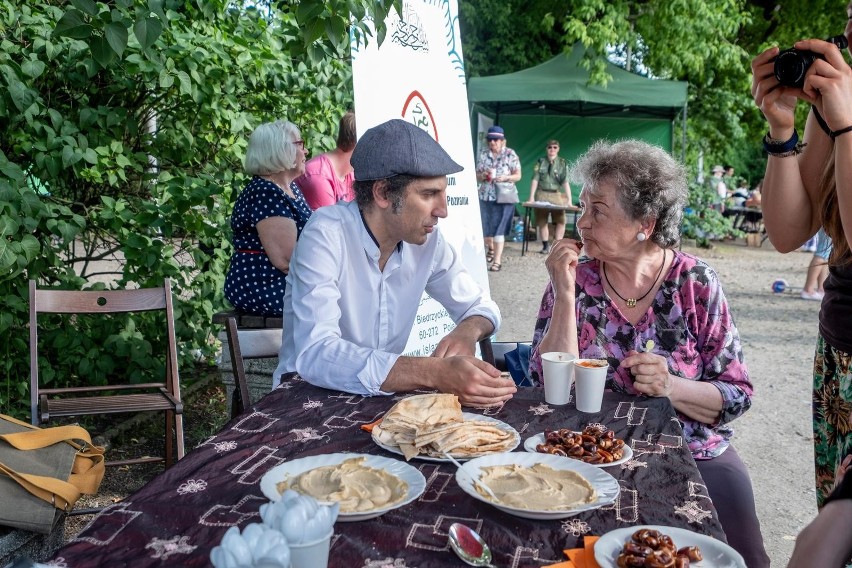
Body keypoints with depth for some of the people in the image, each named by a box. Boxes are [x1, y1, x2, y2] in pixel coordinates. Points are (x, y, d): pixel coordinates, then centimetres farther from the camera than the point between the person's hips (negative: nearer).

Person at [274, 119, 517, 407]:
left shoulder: (427, 237, -6)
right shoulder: (326, 234, -22)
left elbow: (479, 305, 7)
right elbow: (315, 354, -33)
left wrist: (467, 331, -17)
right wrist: (436, 373, -41)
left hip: (381, 395, 5)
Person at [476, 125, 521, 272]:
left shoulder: (510, 154, -2)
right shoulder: (483, 155, 7)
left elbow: (518, 176, -2)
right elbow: (477, 176, 10)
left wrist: (505, 178, -20)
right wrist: (483, 176, -13)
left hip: (503, 197, -4)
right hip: (485, 196, 4)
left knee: (498, 228, -9)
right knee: (485, 226, 11)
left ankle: (497, 260, -6)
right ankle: (491, 248, 40)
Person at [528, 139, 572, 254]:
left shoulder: (563, 163, 3)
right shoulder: (540, 162, 4)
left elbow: (565, 182, -3)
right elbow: (535, 180, 0)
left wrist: (569, 199, -11)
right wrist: (531, 197, -8)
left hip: (557, 195, 0)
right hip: (542, 194, 1)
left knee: (560, 221, -10)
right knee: (542, 221, 2)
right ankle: (546, 246, 12)